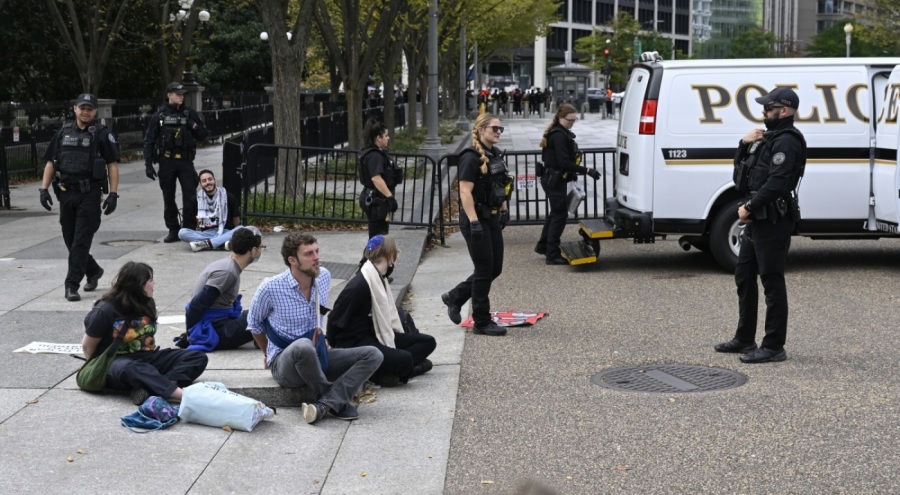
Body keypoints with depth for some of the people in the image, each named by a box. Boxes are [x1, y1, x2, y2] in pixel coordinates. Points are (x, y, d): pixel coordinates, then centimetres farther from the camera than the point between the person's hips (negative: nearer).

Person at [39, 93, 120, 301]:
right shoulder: (63, 133, 12)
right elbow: (50, 162, 14)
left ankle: (72, 285, -4)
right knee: (70, 241, 12)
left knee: (81, 242, -7)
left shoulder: (102, 134, 0)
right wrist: (44, 189, 5)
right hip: (66, 193, 5)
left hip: (89, 194, -5)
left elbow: (112, 165, -3)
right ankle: (93, 272, 34)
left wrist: (113, 194, -11)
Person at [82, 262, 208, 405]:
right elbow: (88, 346, -2)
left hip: (147, 358, 7)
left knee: (198, 357, -16)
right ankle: (181, 393, -62)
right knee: (130, 369, -44)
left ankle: (151, 389, -42)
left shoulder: (148, 303, 8)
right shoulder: (106, 310, -10)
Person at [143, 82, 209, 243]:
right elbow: (149, 141, 2)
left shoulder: (189, 114, 6)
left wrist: (195, 126, -10)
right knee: (169, 198, 6)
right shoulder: (159, 116, 2)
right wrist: (148, 164, -5)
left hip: (185, 161, 0)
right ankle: (173, 231, 16)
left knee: (190, 196, -5)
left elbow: (203, 135, 10)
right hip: (166, 162, 0)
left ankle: (189, 230, 4)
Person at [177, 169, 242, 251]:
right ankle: (223, 244, -37)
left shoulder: (228, 197, 4)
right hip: (205, 233, 1)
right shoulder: (196, 199, 6)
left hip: (225, 232, -1)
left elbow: (236, 218, 6)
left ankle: (206, 244, -39)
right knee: (182, 232, -26)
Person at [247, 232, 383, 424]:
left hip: (317, 356, 6)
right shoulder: (271, 288, -14)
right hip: (285, 364, -6)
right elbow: (254, 323, 5)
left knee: (373, 355, -13)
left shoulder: (324, 276, 0)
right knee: (303, 346, -41)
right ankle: (336, 402, -18)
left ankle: (325, 405, -30)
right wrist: (269, 354, 16)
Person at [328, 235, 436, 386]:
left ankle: (391, 369, -14)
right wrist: (337, 350, -6)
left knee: (428, 342, 0)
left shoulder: (380, 278, 9)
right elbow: (336, 320, -15)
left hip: (376, 336, 10)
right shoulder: (359, 285, -21)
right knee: (404, 359, -32)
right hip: (355, 344, -10)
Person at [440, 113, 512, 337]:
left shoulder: (495, 155, 11)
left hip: (492, 218, 9)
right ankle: (482, 322, 9)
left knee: (495, 268, 12)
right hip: (477, 219, -9)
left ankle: (454, 297, 27)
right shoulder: (471, 158, -16)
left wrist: (504, 210, 20)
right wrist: (474, 223, -25)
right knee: (485, 270, -2)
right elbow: (465, 193, -21)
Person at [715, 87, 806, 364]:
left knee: (772, 281, -7)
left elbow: (776, 183, -23)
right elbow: (740, 173, 19)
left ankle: (774, 347, -2)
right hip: (757, 220, 11)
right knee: (744, 277, 16)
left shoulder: (787, 141, -13)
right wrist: (744, 144, 4)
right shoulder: (769, 138, 19)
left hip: (773, 222, -11)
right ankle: (745, 340, 26)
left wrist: (749, 208, -17)